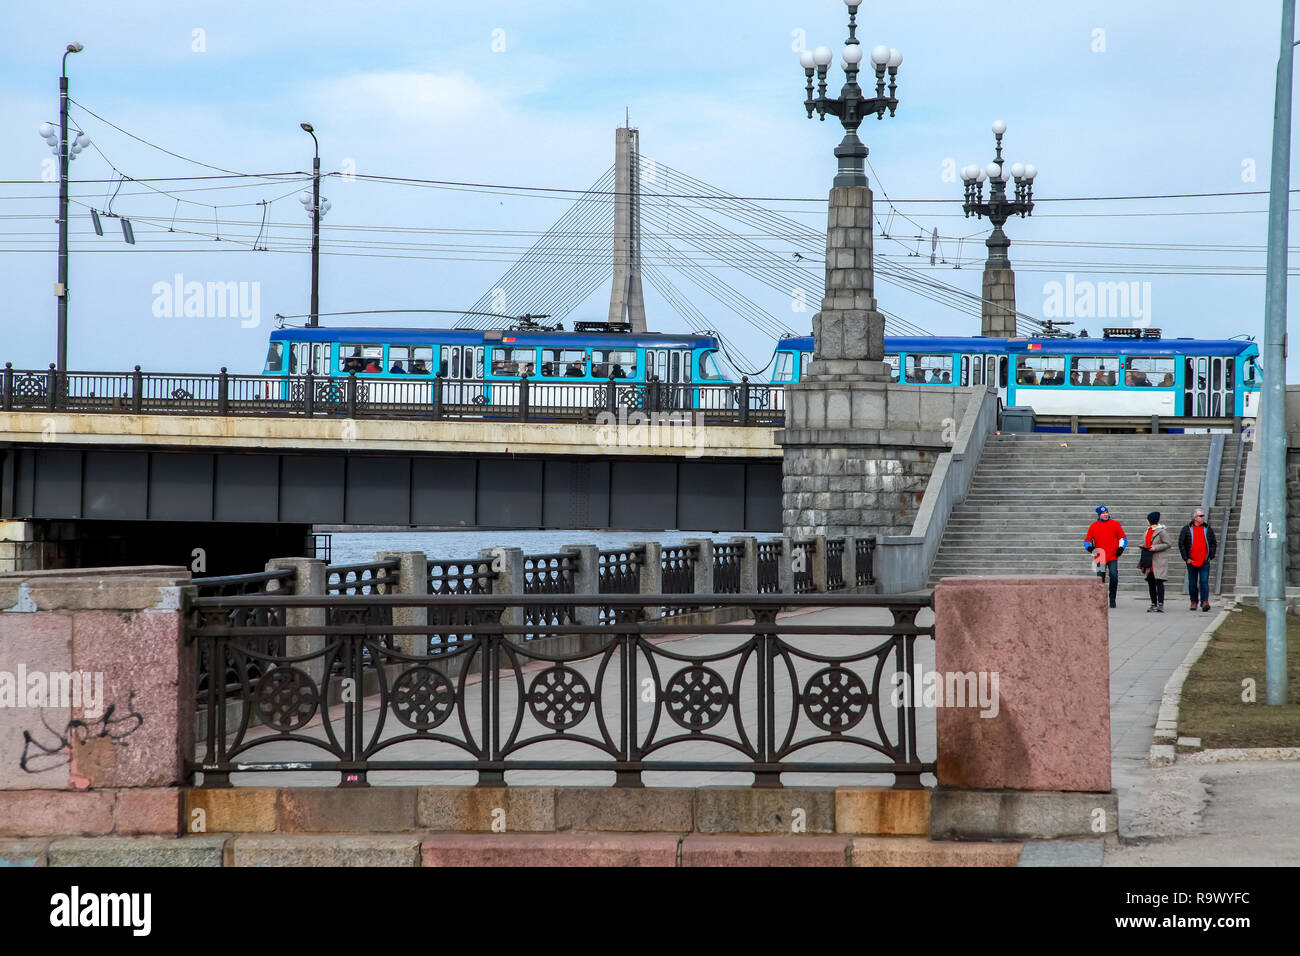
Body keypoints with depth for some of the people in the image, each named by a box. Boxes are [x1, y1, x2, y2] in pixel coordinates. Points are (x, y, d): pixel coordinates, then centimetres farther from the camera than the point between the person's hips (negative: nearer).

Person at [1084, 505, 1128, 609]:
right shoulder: (1093, 526, 7)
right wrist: (1089, 546, -9)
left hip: (1113, 557, -1)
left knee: (1114, 578, -9)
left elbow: (1122, 538, 13)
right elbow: (1087, 539, 12)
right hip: (1100, 557, 1)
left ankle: (1112, 599, 2)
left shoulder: (1115, 524, 7)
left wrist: (1121, 548, -3)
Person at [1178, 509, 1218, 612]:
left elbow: (1214, 543, 12)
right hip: (1192, 561, 0)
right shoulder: (1187, 529, 1)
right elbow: (1181, 544, 2)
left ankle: (1205, 602, -15)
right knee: (1192, 583, 7)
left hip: (1204, 562, 0)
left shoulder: (1208, 529, 6)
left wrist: (1211, 557, 4)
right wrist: (1186, 558, -4)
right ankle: (1193, 602, 18)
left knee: (1204, 582, -11)